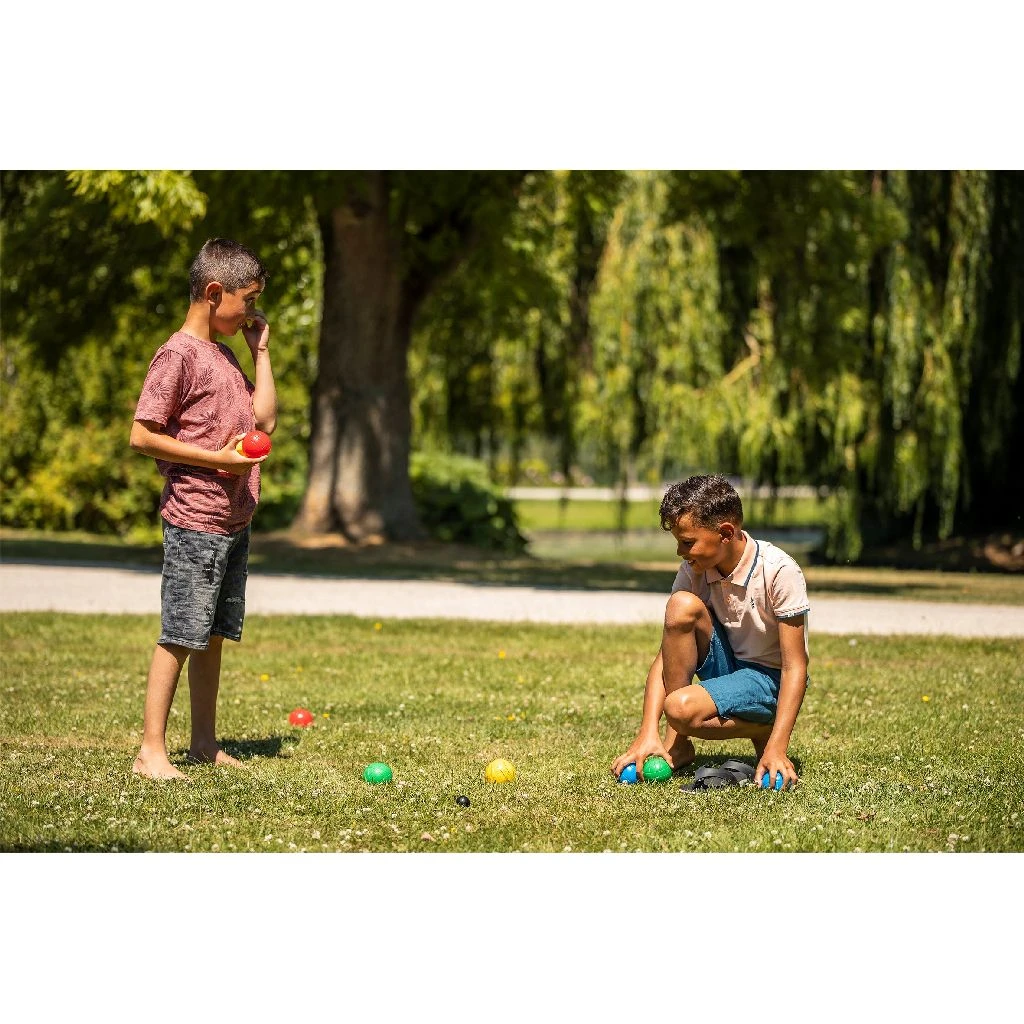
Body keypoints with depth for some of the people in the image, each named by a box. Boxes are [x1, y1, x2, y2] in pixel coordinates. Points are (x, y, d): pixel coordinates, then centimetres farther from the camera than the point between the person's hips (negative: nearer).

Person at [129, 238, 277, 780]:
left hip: (235, 521, 8)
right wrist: (217, 459, -18)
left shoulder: (225, 355, 15)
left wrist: (261, 350, 10)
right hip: (195, 521, -8)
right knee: (180, 635, -8)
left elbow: (264, 420, 12)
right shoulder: (178, 355, -12)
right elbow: (142, 435, -16)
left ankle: (204, 742, 20)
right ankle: (151, 750, -6)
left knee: (213, 635, 13)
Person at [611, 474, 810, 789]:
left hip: (770, 678, -6)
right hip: (725, 665, 6)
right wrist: (647, 733, -25)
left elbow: (795, 667, -23)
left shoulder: (778, 571, -23)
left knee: (682, 708, -32)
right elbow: (667, 654, -12)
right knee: (682, 606, -24)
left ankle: (764, 733, -3)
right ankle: (676, 746, -15)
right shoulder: (695, 571, -10)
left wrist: (777, 749, -33)